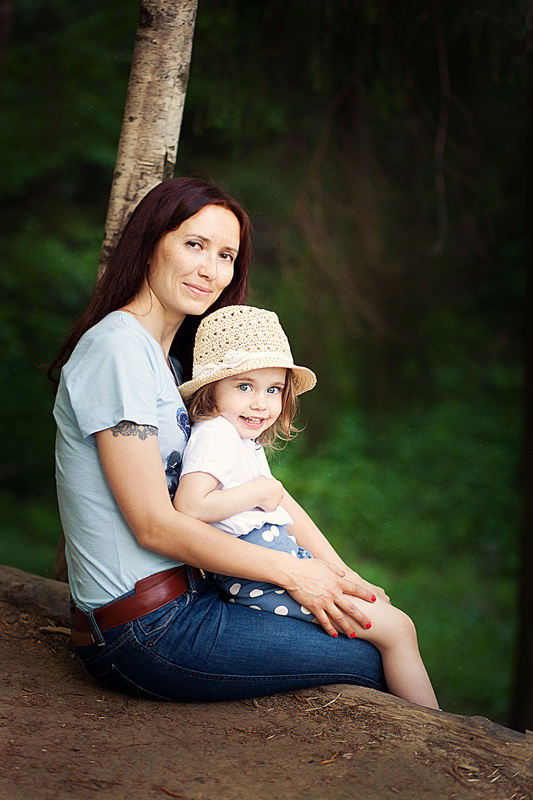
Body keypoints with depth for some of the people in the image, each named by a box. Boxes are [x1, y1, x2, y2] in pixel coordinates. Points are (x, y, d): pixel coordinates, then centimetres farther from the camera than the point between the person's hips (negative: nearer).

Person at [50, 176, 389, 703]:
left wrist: (336, 574, 1)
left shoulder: (170, 358, 16)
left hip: (180, 599, 9)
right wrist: (292, 573, -12)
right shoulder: (117, 348, -15)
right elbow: (153, 523, -18)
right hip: (143, 633, -9)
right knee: (372, 661, -9)